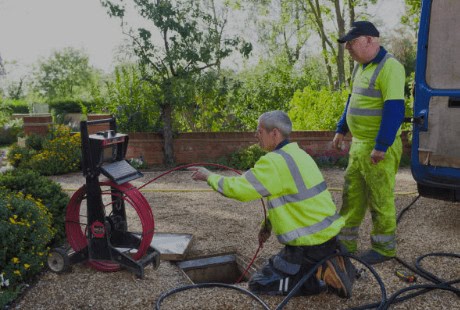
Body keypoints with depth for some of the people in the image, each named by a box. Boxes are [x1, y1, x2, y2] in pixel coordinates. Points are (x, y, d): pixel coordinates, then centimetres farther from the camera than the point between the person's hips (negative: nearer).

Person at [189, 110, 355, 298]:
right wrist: (268, 224, 16)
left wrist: (209, 176, -3)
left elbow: (237, 188, -19)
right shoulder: (296, 154, 9)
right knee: (277, 264, 31)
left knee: (258, 284, 4)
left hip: (309, 244, -9)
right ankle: (329, 265, 11)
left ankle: (321, 276, -5)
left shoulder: (275, 161, -21)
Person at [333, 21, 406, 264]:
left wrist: (380, 147, -23)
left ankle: (384, 248, 21)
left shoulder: (389, 67, -15)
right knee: (351, 196, 14)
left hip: (379, 148, -9)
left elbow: (394, 110, -22)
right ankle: (346, 243, 27)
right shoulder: (361, 67, 13)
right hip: (358, 144, 9)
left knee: (380, 199, 3)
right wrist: (341, 130, 20)